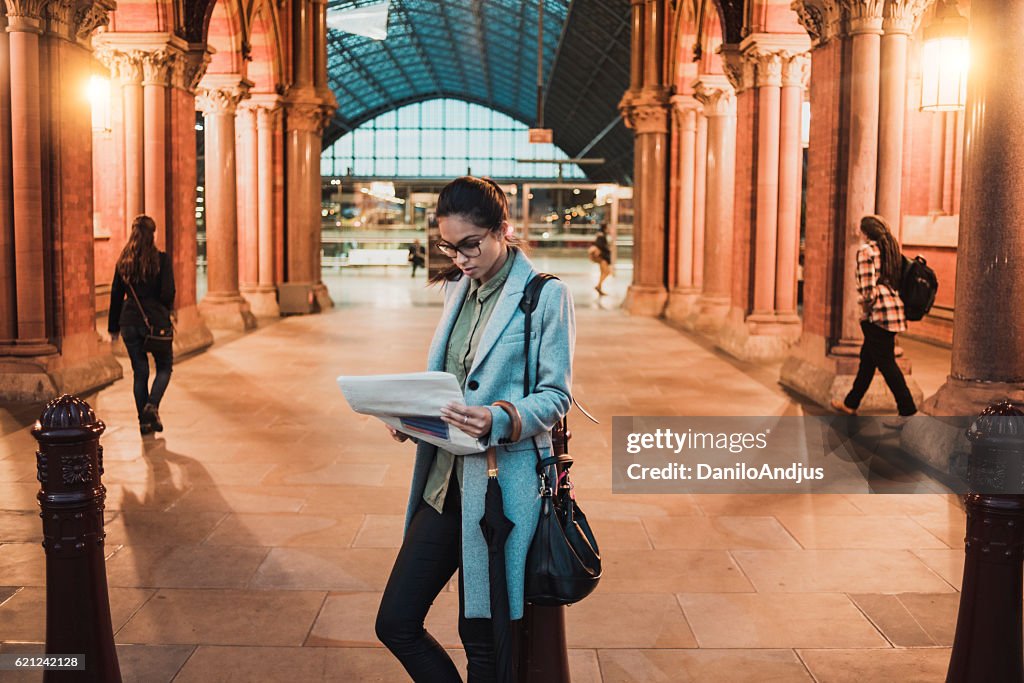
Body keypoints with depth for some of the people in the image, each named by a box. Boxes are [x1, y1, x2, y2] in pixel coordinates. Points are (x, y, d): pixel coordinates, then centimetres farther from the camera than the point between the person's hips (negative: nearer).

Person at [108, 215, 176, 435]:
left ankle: (145, 421, 13)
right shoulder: (161, 259, -8)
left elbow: (116, 295, 9)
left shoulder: (123, 261, 6)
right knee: (164, 366, 14)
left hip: (130, 321, 4)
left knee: (140, 371, 11)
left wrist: (113, 328, 15)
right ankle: (152, 405, -8)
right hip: (156, 320, -4)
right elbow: (168, 293, -11)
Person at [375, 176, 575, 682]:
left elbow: (555, 397, -9)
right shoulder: (457, 291, 14)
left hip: (504, 484, -7)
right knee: (395, 623, 7)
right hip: (446, 482, 7)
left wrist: (497, 421, -27)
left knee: (481, 636, 6)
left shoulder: (547, 297, -7)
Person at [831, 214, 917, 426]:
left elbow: (867, 286, -17)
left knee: (885, 362, -5)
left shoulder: (866, 250, -9)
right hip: (895, 308, 9)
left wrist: (865, 307, -5)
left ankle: (907, 411, -7)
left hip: (878, 312, -9)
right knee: (867, 358, 17)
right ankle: (851, 403, 28)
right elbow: (897, 280, 16)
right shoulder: (891, 249, 16)